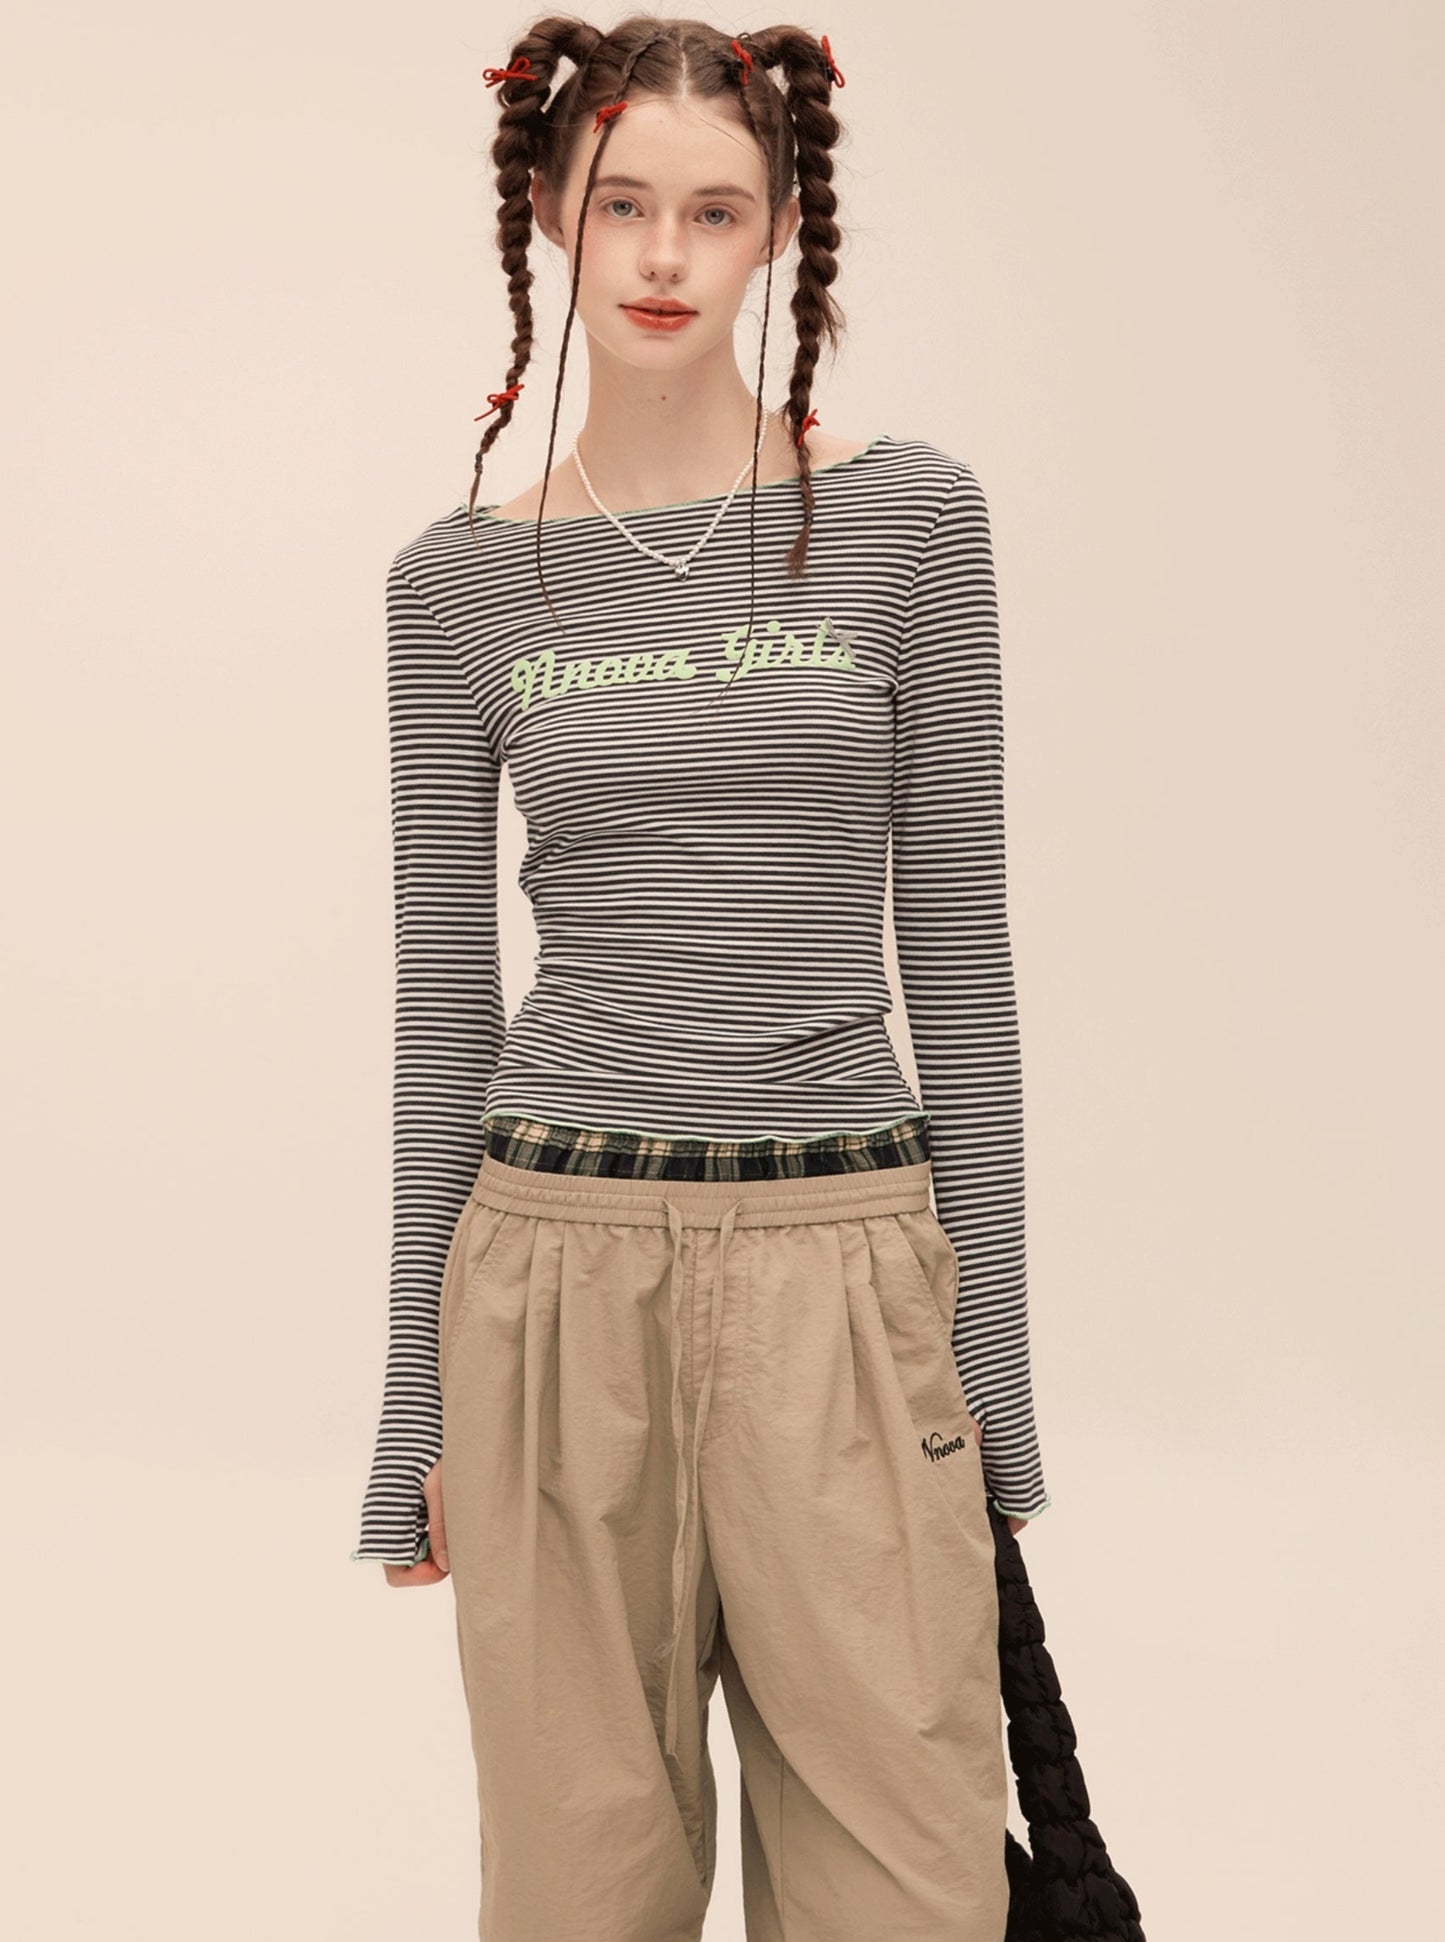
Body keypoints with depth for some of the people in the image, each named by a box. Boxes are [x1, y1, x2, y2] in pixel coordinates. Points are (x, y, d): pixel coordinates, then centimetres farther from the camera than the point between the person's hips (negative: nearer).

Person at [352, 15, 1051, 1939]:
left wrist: (992, 1327, 0)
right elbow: (445, 990, 6)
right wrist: (419, 1387, 6)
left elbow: (955, 937, 1)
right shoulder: (462, 578, 4)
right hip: (558, 1263, 1)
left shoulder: (907, 513, 1)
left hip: (837, 1270, 0)